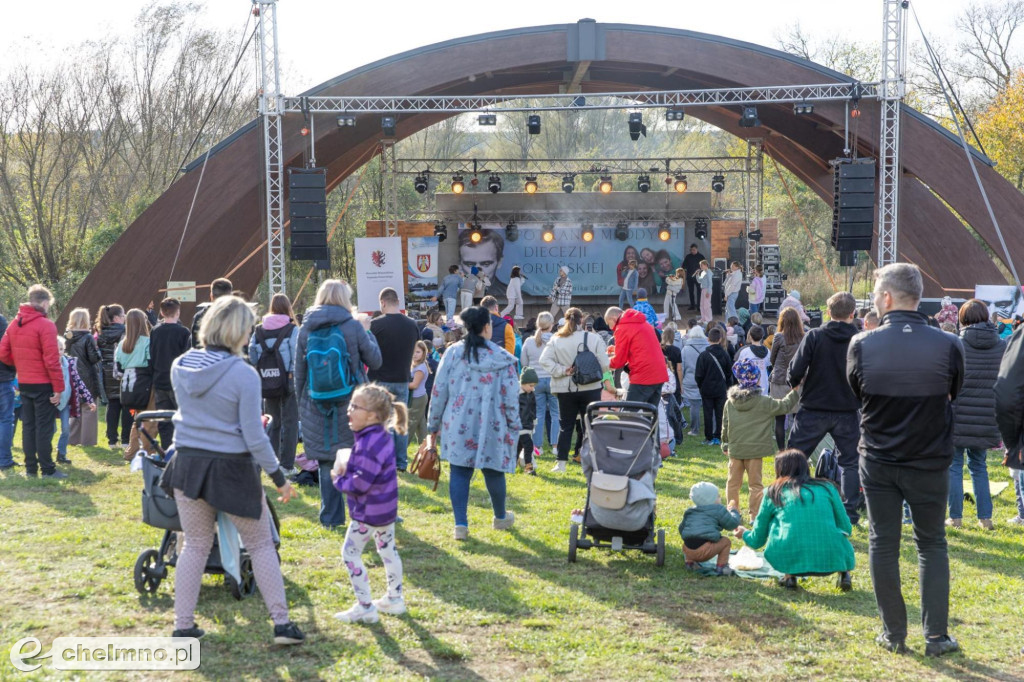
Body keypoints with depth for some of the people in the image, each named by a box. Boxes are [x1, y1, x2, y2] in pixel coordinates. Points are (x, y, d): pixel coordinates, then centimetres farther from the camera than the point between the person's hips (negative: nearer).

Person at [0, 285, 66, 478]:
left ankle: (30, 468, 17)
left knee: (28, 426, 13)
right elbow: (52, 359, -18)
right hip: (43, 384, -6)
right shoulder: (45, 325, -15)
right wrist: (58, 387, -13)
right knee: (44, 427, -1)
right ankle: (47, 470, 2)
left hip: (23, 383, 7)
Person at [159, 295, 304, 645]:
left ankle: (183, 626, 17)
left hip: (188, 464, 4)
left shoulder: (180, 367, -2)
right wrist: (279, 478, -5)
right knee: (261, 546, 11)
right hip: (231, 469, -4)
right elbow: (254, 437, -16)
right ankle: (282, 623, 12)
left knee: (195, 546, 17)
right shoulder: (243, 374, -18)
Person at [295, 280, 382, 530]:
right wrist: (367, 331, 14)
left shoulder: (306, 329, 1)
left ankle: (330, 517, 13)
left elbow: (299, 371, 6)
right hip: (350, 404, -2)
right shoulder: (353, 327, -8)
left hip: (317, 407, 2)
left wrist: (301, 405, 15)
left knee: (326, 463, 9)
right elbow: (375, 361, 1)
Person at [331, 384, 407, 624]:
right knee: (387, 550, 20)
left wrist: (339, 479, -10)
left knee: (350, 552, 2)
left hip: (368, 513, -10)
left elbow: (360, 484, -28)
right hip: (387, 508, 10)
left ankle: (365, 607, 6)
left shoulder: (369, 444, -28)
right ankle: (394, 599, 32)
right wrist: (347, 469, -2)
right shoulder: (383, 437, 4)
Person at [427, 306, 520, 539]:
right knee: (493, 471, 14)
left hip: (458, 426, 1)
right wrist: (514, 428, 7)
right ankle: (500, 517, 33)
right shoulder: (501, 358, -6)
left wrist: (434, 424, 9)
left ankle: (460, 524, 2)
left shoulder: (452, 353, -2)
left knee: (459, 472, 6)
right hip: (491, 428, -1)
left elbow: (439, 391, 0)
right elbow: (511, 399, -5)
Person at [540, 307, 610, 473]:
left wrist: (562, 371, -8)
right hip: (590, 389, -2)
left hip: (565, 390, 2)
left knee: (566, 426, 11)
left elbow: (545, 360, -10)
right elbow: (604, 364, -10)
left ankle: (561, 463, 9)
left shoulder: (556, 340, -3)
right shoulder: (594, 338, -8)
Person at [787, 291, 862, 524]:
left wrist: (794, 383, 7)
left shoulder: (814, 337, -11)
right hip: (847, 411, 2)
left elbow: (795, 371, -15)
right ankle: (850, 511, 15)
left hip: (813, 410, -2)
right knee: (850, 461, 15)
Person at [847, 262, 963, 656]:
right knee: (932, 545, 13)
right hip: (930, 462, 0)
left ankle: (894, 634, 15)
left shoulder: (862, 345, -13)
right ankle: (936, 635, 11)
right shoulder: (947, 346, -13)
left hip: (878, 461, 0)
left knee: (883, 543, 11)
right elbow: (952, 396, 4)